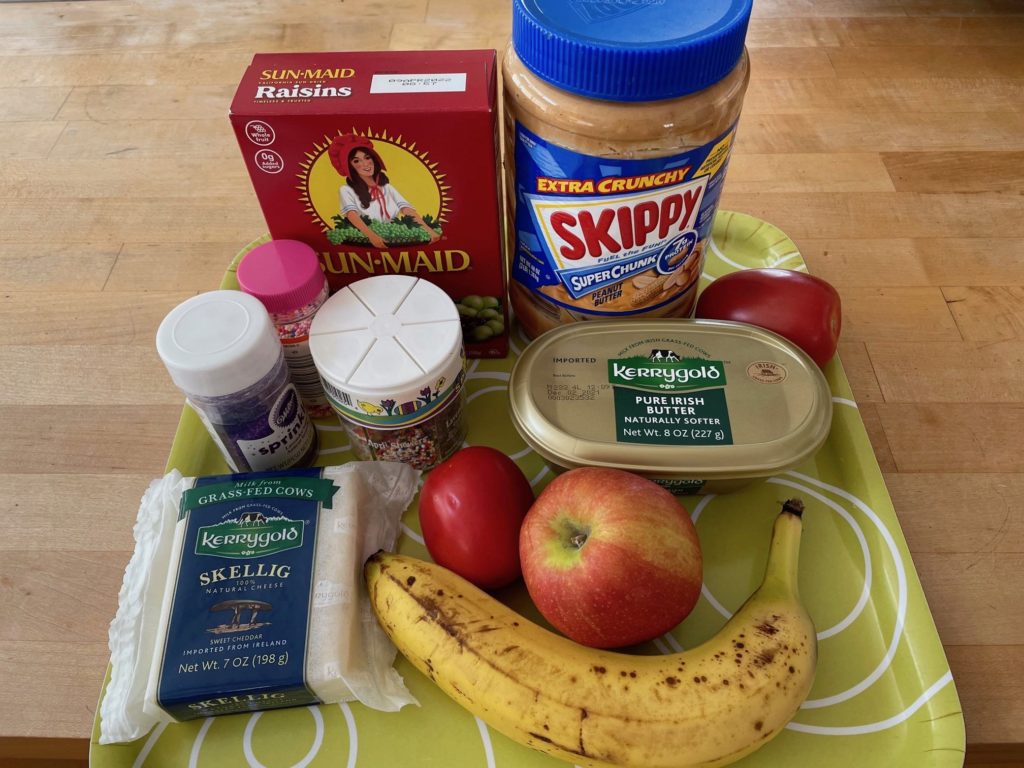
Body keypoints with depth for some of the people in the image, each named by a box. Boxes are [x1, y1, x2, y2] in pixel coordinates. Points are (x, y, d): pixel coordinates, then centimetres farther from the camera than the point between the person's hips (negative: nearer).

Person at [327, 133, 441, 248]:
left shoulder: (387, 186, 16)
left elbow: (406, 209, 3)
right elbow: (352, 214, -15)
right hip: (366, 242, -3)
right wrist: (372, 235, -33)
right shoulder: (346, 190, 3)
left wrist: (428, 229, -13)